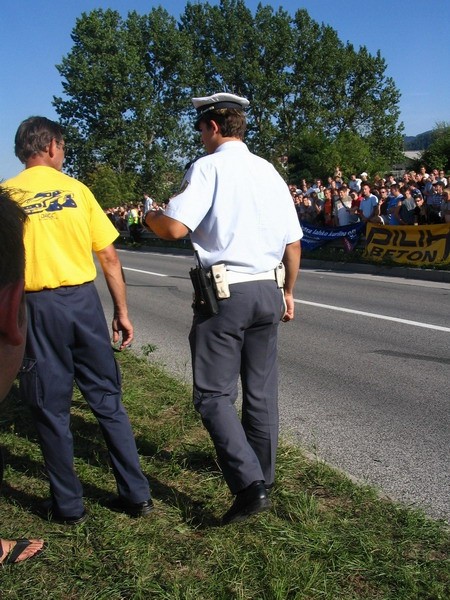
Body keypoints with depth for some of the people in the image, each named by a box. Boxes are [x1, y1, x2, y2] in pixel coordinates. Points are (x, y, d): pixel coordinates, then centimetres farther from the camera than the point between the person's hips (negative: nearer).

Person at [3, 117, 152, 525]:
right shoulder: (76, 189, 4)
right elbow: (109, 257, 3)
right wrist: (122, 311, 9)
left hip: (37, 305, -1)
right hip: (84, 299, 2)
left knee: (51, 409, 10)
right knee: (107, 400, 12)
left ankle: (68, 506, 20)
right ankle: (136, 495, 18)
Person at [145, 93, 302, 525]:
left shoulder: (208, 167, -7)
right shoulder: (269, 172, 11)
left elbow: (174, 227, -20)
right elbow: (293, 244, 13)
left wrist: (148, 216, 2)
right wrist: (287, 292, 25)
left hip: (224, 294, -6)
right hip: (268, 292, 7)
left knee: (213, 394, 1)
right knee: (261, 391, 16)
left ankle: (249, 484, -9)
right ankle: (263, 475, 30)